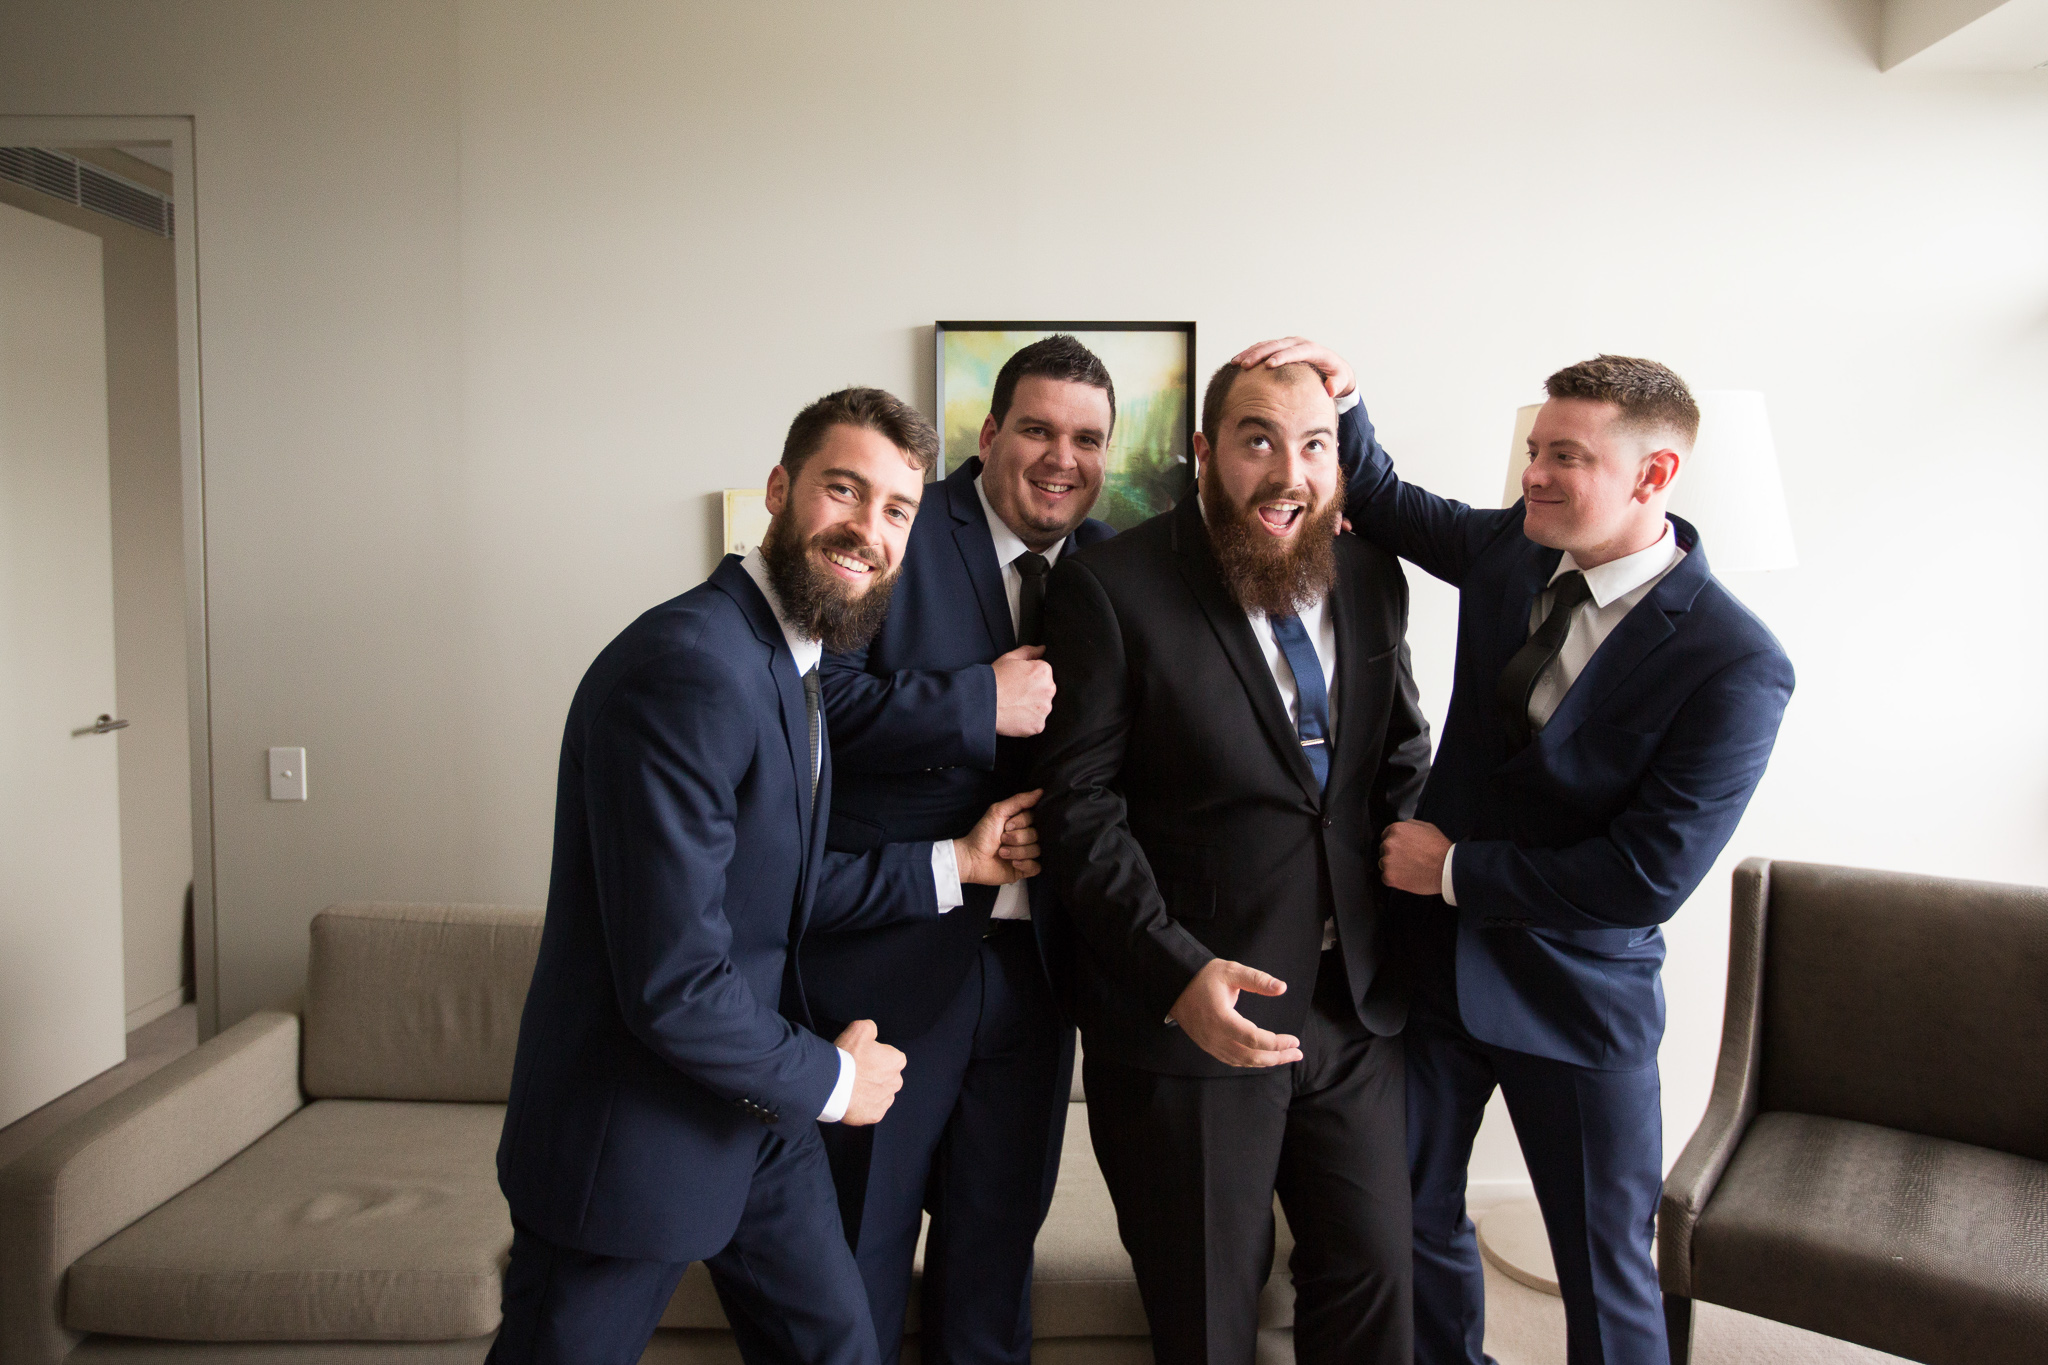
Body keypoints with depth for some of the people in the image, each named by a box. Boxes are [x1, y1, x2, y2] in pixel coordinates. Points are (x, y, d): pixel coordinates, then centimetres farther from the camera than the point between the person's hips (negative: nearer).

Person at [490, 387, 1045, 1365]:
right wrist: (829, 1080, -13)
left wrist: (954, 862, 3)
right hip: (632, 1133, -8)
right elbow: (672, 984, -28)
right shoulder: (690, 665, -27)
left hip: (753, 1103, 8)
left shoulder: (791, 661, 4)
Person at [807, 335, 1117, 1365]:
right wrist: (984, 703, -20)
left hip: (1033, 960, 5)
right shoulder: (899, 534, -10)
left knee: (999, 1230, 22)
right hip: (889, 956, -5)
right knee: (860, 1241, 13)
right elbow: (823, 695, -20)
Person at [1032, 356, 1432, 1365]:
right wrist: (1179, 972, -23)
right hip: (1182, 1015, -4)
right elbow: (1078, 810, -14)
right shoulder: (1109, 586, -12)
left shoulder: (1370, 577, 5)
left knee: (1374, 1271, 18)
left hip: (1356, 1007, 5)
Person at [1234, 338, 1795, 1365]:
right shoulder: (1510, 550, -4)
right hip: (1435, 955, 5)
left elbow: (1648, 877, -22)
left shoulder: (1737, 665, -20)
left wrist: (1456, 870, -16)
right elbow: (1385, 503, 12)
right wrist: (1339, 397, -7)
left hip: (1577, 1003, -5)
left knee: (1604, 1274, 13)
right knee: (1413, 1216, 19)